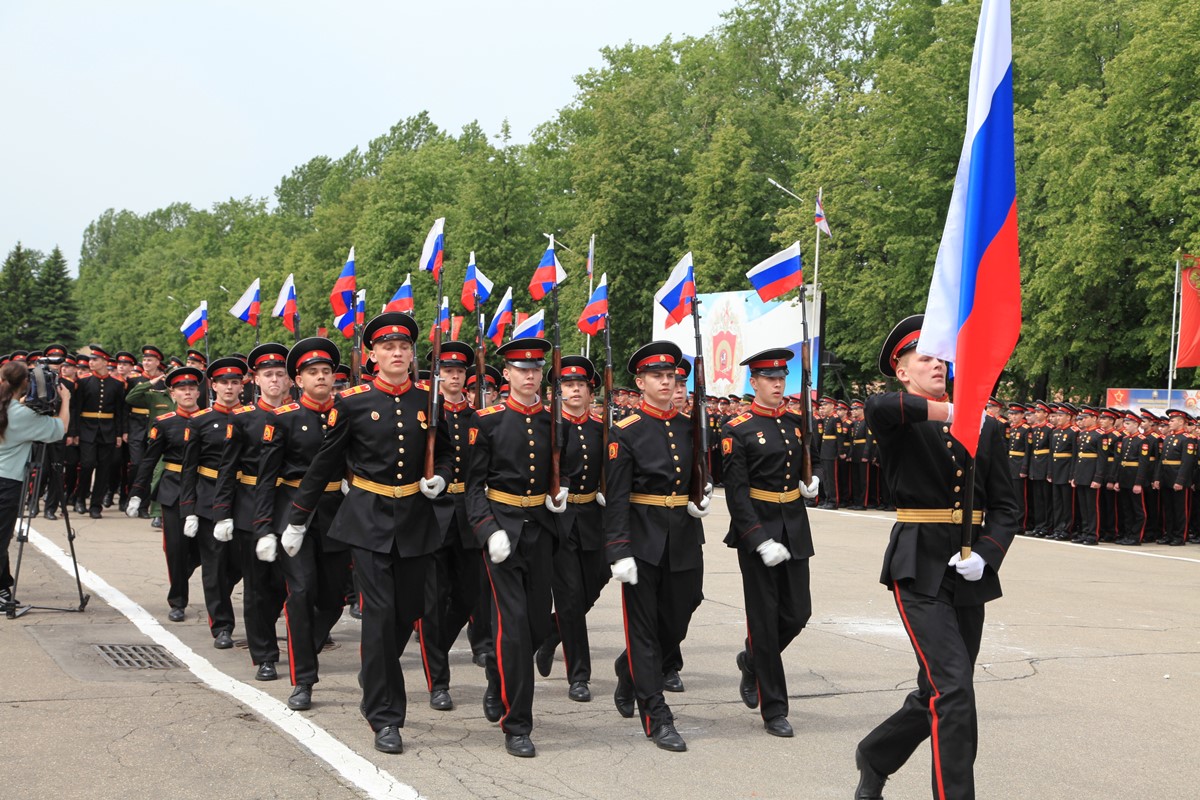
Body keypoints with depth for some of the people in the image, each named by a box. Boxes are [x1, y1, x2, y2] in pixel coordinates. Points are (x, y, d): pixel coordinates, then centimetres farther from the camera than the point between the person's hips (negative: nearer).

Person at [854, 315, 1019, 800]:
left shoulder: (985, 428, 9)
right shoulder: (899, 423, -3)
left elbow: (1005, 506, 8)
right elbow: (878, 408, -30)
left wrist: (985, 555, -9)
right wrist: (949, 411, -24)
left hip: (969, 575, 5)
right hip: (919, 571, -5)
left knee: (937, 696, 13)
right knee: (953, 687, -16)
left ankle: (874, 758, 37)